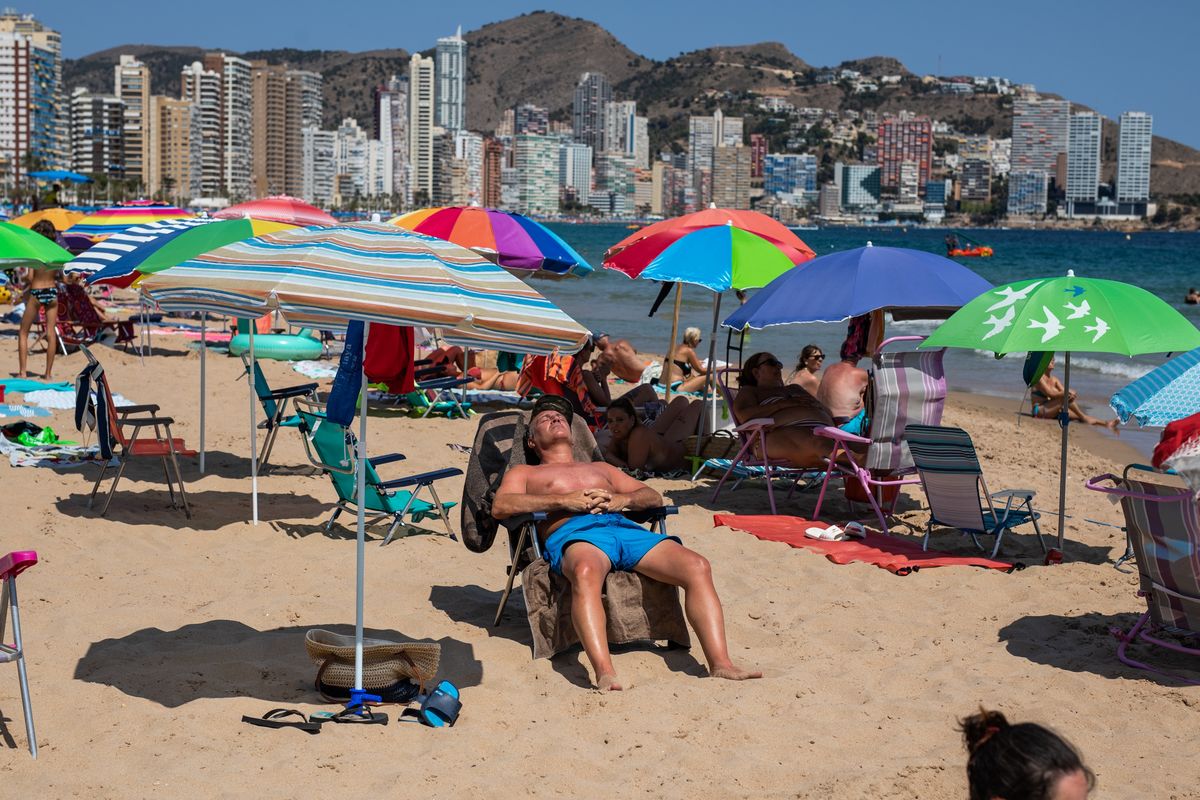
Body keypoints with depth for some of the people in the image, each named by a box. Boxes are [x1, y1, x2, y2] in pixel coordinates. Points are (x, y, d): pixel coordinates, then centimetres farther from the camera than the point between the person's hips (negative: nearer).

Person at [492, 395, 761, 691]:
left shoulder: (600, 468, 41)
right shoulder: (523, 473, 29)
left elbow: (653, 496, 29)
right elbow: (500, 506, 6)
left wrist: (623, 499, 4)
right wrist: (563, 500, -5)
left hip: (623, 527, 4)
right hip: (572, 532, -4)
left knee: (697, 566, -23)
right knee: (586, 572, -43)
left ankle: (720, 665, -33)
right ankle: (605, 674, -57)